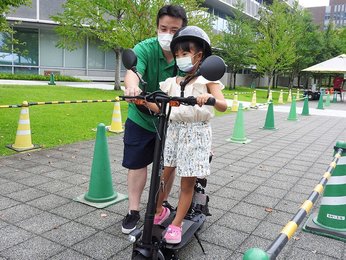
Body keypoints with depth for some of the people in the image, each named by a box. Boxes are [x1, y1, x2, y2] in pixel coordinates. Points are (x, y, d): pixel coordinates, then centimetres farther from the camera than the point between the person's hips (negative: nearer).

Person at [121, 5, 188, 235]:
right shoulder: (145, 49, -20)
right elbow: (133, 71, -39)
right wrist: (132, 87, -61)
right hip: (141, 118, -1)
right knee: (137, 164, 5)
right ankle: (134, 211, 20)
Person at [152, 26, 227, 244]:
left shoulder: (207, 79, -2)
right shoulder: (172, 81, 10)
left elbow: (223, 106, -15)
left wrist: (210, 98, -36)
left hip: (196, 133, -4)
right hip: (173, 130, 4)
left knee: (188, 183, 4)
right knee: (161, 177, 5)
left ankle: (176, 225, 20)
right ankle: (159, 211, 32)